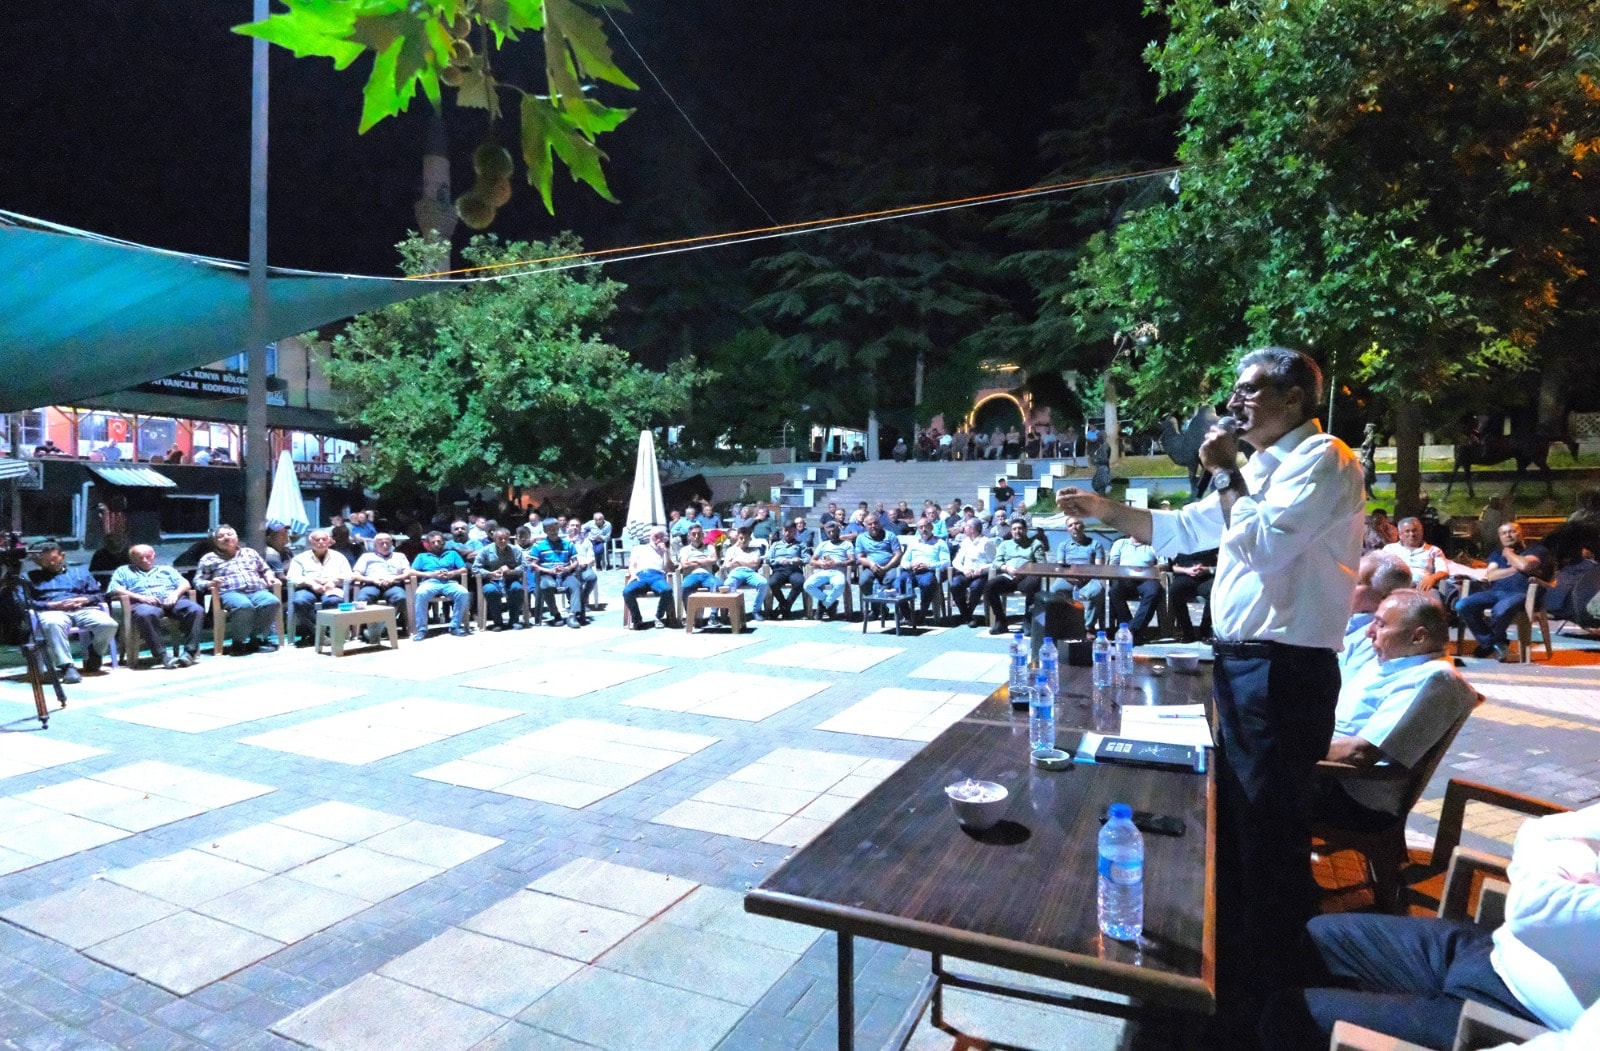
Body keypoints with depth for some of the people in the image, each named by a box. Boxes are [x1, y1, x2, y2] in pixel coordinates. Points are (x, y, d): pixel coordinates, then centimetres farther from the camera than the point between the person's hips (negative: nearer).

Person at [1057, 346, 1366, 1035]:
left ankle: (1273, 1001, 22)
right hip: (1244, 664, 10)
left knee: (1269, 832, 2)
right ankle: (1238, 967, 41)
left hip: (1285, 671, -10)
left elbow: (1263, 546, -26)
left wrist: (1226, 473, -15)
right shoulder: (1264, 467, 16)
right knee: (1237, 821, 21)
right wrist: (1104, 509, 10)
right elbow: (1181, 530, 19)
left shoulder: (1323, 459, -13)